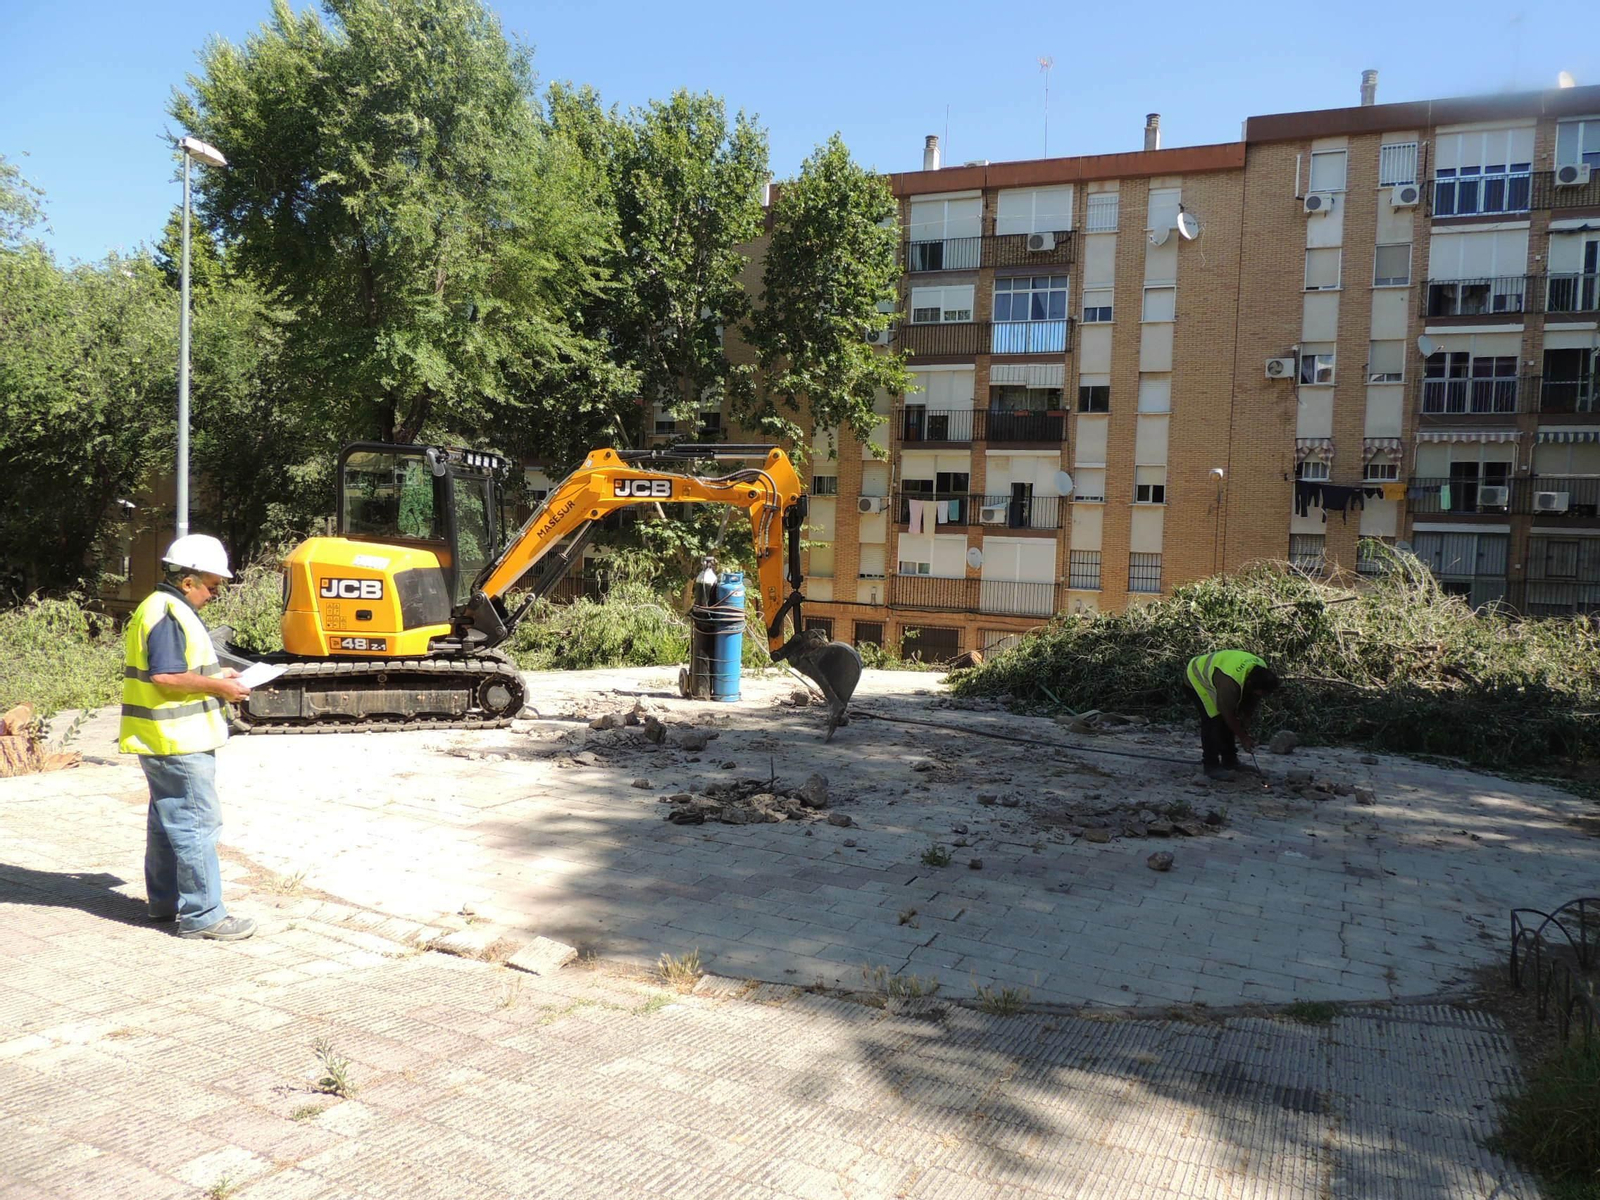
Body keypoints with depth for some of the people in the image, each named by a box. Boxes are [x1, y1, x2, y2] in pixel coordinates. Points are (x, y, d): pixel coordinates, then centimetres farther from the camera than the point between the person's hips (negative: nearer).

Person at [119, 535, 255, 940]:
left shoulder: (165, 608, 15)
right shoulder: (169, 614, -18)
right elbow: (165, 677, -26)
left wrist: (214, 674, 14)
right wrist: (217, 686, -17)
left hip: (166, 739, 11)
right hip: (178, 740, -11)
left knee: (168, 820, 19)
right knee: (197, 824, -7)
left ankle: (164, 901, 31)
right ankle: (202, 915, -2)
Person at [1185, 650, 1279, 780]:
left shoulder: (1263, 671, -19)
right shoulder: (1229, 684, -43)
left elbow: (1253, 700, -1)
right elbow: (1228, 715, -29)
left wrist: (1246, 720, 0)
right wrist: (1243, 738, -18)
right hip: (1197, 677, -8)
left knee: (1228, 723, 5)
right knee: (1214, 720, -17)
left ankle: (1229, 762, 16)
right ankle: (1210, 766, -9)